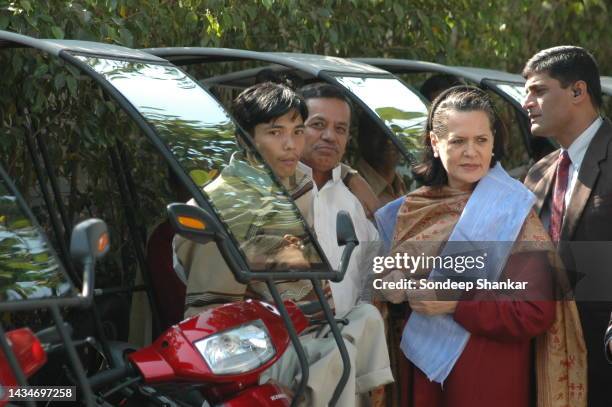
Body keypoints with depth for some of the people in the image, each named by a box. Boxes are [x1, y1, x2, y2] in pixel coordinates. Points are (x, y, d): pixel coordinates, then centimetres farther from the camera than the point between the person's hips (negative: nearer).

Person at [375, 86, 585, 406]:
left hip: (487, 381, -4)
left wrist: (455, 303, -21)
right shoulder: (416, 206, 3)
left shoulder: (513, 212, -11)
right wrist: (393, 284, -10)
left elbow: (536, 314, -15)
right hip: (420, 374, 4)